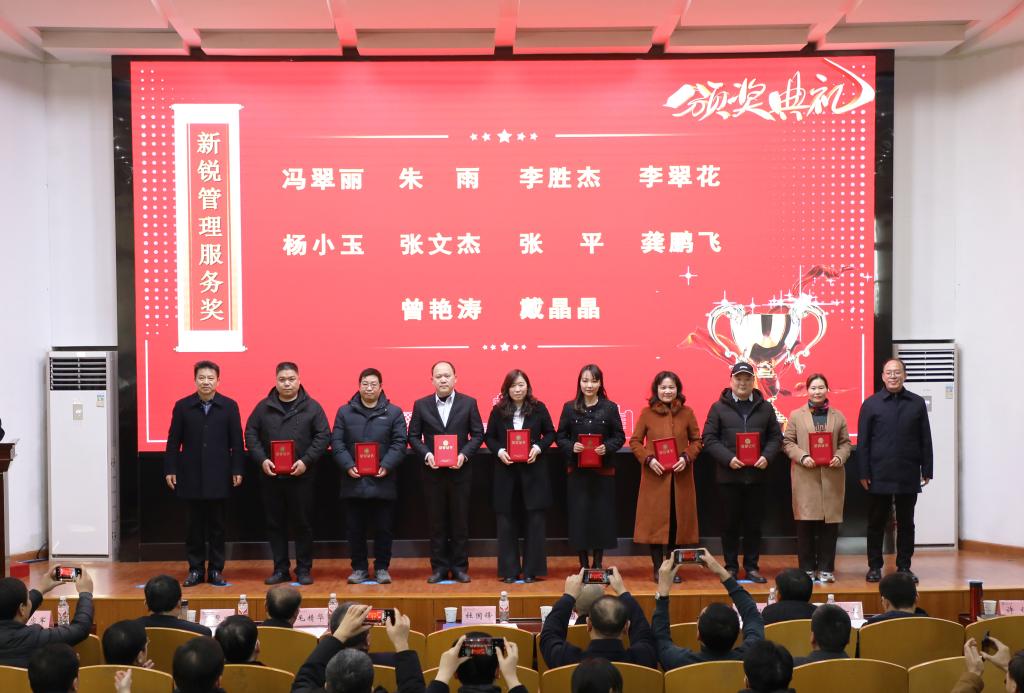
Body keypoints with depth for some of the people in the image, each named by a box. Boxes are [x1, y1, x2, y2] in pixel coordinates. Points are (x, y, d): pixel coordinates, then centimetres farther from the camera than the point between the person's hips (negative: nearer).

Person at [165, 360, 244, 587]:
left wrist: (237, 470, -3)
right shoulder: (182, 406, 3)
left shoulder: (229, 406, 2)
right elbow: (173, 441, 4)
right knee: (194, 524, 6)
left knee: (217, 524, 5)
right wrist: (170, 470, 0)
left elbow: (236, 441, 1)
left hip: (219, 476, 0)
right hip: (191, 475, 0)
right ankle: (195, 569, 14)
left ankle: (216, 570, 13)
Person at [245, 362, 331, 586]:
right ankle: (280, 569, 16)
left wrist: (306, 461, -12)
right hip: (270, 476, 2)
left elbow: (323, 436, -2)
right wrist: (262, 460, -8)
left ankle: (304, 569, 12)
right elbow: (251, 434, 7)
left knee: (302, 523, 3)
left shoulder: (312, 407, 2)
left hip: (301, 476, -2)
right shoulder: (263, 407, 8)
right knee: (275, 524, 7)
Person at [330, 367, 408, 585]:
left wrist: (386, 466, -15)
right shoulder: (345, 412, 8)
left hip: (383, 482, -1)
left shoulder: (393, 412, 5)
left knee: (384, 528, 4)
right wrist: (348, 466, -12)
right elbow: (336, 442, 2)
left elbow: (399, 443, -1)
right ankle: (359, 568, 17)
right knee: (355, 528, 6)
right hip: (354, 481, 1)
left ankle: (382, 568, 16)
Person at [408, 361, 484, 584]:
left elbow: (477, 434, 3)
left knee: (460, 521, 4)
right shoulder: (421, 405, 4)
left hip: (460, 471, 0)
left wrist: (464, 455, -12)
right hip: (433, 472, 1)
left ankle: (460, 566, 13)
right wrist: (426, 455, -11)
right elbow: (413, 436, 5)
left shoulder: (468, 403, 3)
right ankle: (439, 567, 12)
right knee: (436, 522, 5)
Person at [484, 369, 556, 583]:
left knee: (535, 519, 1)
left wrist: (538, 448, -10)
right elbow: (489, 437, 6)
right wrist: (499, 451, -12)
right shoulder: (498, 410, 1)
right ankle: (509, 570, 12)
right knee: (505, 520, 3)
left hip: (533, 471, 0)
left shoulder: (538, 408, 1)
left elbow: (550, 433, 6)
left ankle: (531, 569, 10)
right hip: (506, 471, 0)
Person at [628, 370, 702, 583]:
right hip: (655, 477, -1)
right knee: (655, 520, -1)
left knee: (677, 521, 4)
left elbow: (696, 440, 10)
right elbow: (634, 442, 4)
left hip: (680, 477, 1)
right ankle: (658, 568, 7)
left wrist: (686, 457, -7)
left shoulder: (686, 413, 5)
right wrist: (648, 459, -11)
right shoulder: (647, 413, 2)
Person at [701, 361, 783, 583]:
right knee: (730, 523, 5)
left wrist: (767, 456, -9)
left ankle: (752, 567, 16)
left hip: (756, 475, 2)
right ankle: (731, 567, 14)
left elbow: (776, 437, 10)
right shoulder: (719, 408, 3)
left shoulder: (765, 408, 9)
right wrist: (728, 458, -15)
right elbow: (709, 439, -2)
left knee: (754, 523, 7)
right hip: (728, 475, -2)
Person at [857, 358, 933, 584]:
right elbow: (862, 441, 0)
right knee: (876, 522, 5)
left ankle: (904, 566, 17)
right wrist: (864, 473, -5)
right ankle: (874, 567, 14)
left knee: (906, 523, 8)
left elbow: (925, 440, 8)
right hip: (880, 476, -1)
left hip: (908, 476, 1)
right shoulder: (871, 404, 2)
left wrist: (926, 470, 3)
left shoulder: (917, 403, 6)